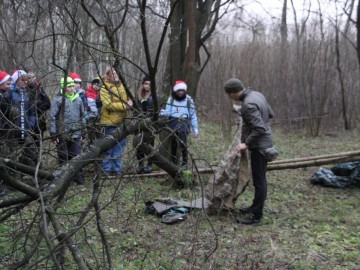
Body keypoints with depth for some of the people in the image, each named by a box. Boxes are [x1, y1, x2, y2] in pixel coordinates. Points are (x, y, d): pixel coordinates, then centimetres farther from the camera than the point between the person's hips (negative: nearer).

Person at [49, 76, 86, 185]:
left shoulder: (78, 99, 9)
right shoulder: (58, 99, -6)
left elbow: (82, 116, 17)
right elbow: (52, 117, -6)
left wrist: (82, 132, 16)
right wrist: (53, 133, -8)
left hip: (76, 134, 4)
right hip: (62, 134, -3)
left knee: (76, 156, 5)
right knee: (63, 157, 7)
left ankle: (77, 176, 15)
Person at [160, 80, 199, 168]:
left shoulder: (188, 100, 3)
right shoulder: (171, 99, 5)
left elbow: (193, 115, 6)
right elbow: (168, 112, 1)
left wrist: (195, 128, 5)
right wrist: (162, 112, -23)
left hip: (183, 124, -2)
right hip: (173, 123, 2)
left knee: (183, 144, -14)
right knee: (173, 145, 6)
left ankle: (185, 163, -1)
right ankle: (173, 163, 18)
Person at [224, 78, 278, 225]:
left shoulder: (248, 104, -25)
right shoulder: (257, 94, 4)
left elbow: (259, 128, -27)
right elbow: (270, 113, 14)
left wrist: (246, 143, -18)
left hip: (259, 145, -10)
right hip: (265, 142, 10)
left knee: (259, 180, -2)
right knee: (259, 178, 20)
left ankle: (256, 215, 7)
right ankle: (255, 206, 33)